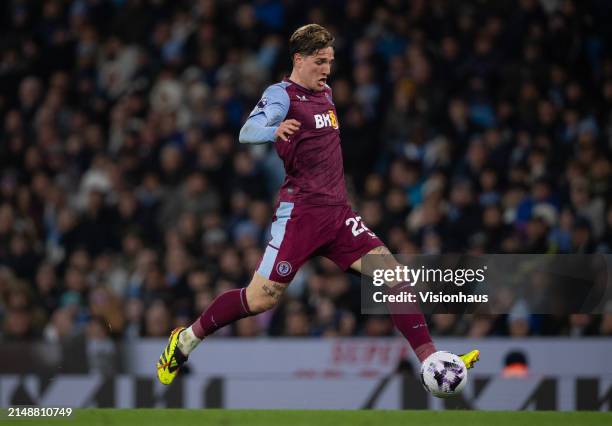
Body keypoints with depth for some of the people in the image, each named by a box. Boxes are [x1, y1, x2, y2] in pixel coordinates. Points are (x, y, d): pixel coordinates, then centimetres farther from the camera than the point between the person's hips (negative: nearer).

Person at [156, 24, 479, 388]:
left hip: (337, 212, 7)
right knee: (262, 299, -7)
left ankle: (431, 360, -9)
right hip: (301, 213, -7)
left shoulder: (325, 94, 15)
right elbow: (247, 132, -27)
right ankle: (186, 340, 13)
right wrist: (274, 130, -48)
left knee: (391, 273, -8)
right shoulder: (282, 94, -8)